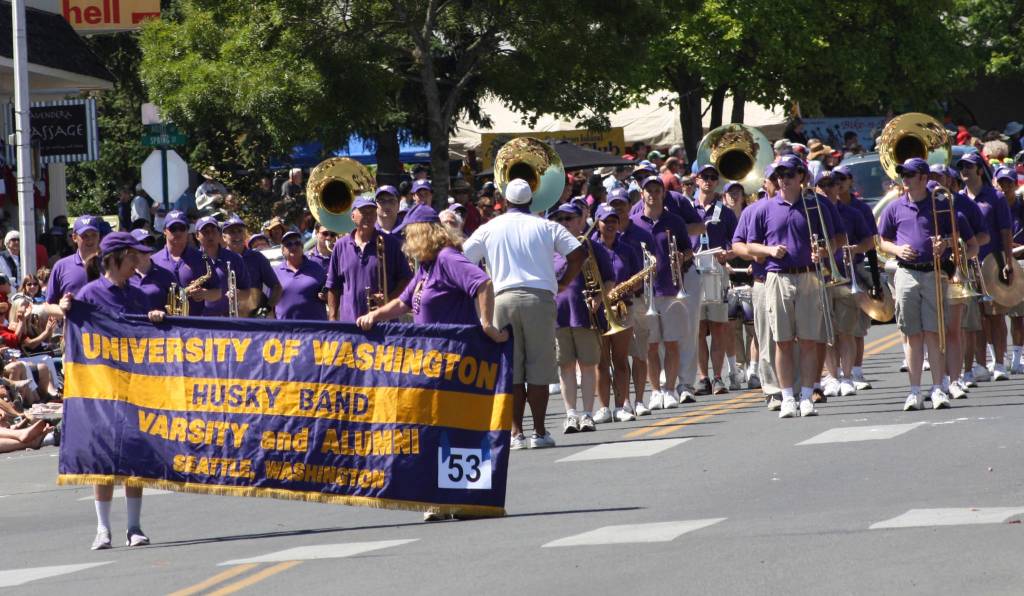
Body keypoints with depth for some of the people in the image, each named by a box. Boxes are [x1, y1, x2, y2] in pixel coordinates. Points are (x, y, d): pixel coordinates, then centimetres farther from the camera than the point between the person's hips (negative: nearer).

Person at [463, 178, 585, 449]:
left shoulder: (489, 229, 10)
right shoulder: (546, 226, 8)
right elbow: (578, 253, -1)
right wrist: (563, 283, 10)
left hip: (503, 298, 1)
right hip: (539, 297, -1)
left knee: (510, 371, 3)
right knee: (538, 370, 2)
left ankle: (516, 433, -1)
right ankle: (539, 433, 1)